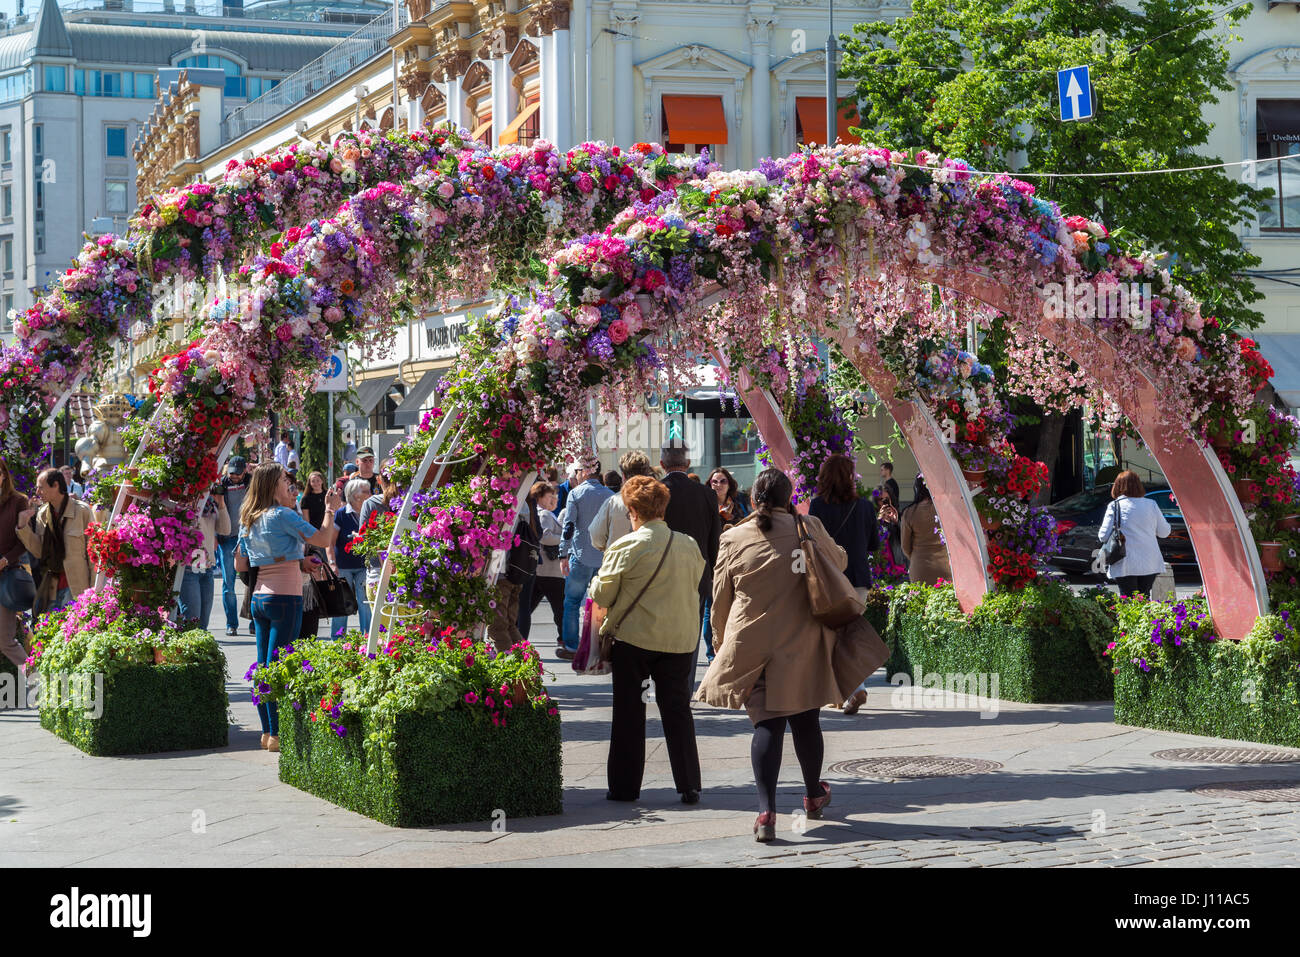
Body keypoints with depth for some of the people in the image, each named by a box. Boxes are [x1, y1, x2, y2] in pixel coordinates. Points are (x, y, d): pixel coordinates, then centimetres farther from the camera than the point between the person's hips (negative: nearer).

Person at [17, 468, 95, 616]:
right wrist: (23, 526, -6)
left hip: (76, 585, -6)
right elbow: (38, 552, 6)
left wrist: (93, 590, -7)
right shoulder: (42, 514, 9)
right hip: (51, 586, 6)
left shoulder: (82, 511, -8)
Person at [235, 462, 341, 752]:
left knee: (263, 666, 10)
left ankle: (267, 732, 14)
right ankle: (277, 734, -5)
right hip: (285, 597, -8)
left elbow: (240, 565, 17)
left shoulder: (248, 520, 11)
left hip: (258, 597, 8)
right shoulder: (282, 515, -12)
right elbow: (323, 538, -11)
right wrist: (330, 509, 3)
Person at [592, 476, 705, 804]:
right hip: (680, 638, 3)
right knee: (677, 710, 9)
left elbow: (602, 594, -6)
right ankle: (689, 786, 7)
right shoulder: (689, 546, 1)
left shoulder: (627, 546, -12)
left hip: (633, 636, -3)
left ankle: (625, 786, 11)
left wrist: (603, 612, 16)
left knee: (629, 712, 7)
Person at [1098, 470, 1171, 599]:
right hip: (1149, 564, 3)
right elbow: (1164, 532, 8)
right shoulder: (1151, 505, 2)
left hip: (1126, 565, -3)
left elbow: (1104, 535, -9)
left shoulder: (1115, 506, -7)